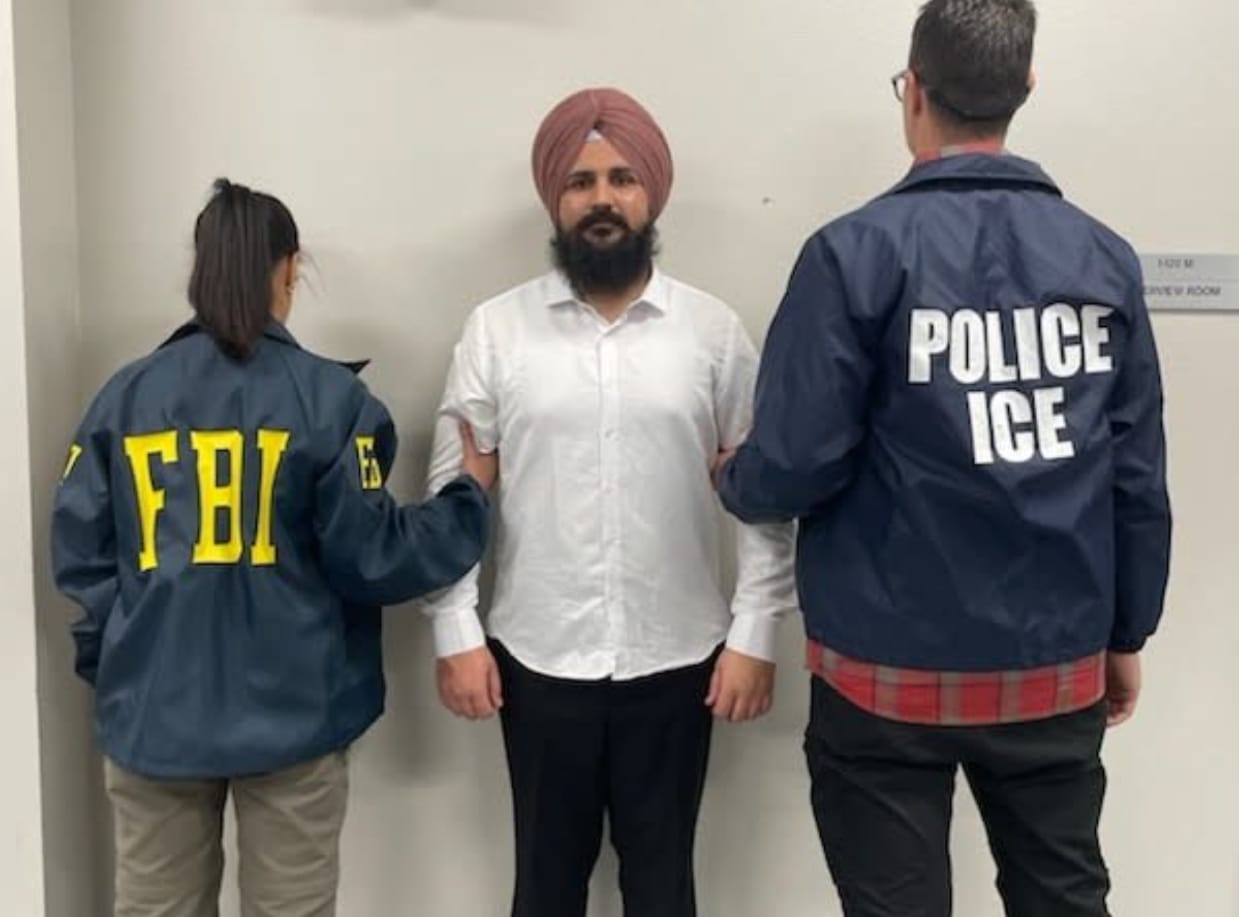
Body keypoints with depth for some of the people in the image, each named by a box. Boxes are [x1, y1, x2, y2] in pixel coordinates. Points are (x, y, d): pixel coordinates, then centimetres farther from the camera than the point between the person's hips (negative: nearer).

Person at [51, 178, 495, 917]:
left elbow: (79, 551, 2)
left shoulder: (125, 395, 1)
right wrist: (472, 494, 4)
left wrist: (113, 658, 16)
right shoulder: (328, 397, -9)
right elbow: (369, 558, -9)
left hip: (154, 712, 3)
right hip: (291, 712, -3)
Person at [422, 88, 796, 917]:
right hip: (539, 660, 0)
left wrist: (755, 634, -5)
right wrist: (456, 632, -4)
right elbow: (454, 490, 0)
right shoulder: (497, 329, -1)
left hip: (674, 661, 0)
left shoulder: (714, 330, -1)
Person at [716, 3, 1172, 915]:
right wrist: (1127, 636, 14)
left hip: (893, 671, -3)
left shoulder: (860, 252, -13)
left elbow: (795, 467, -15)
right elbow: (1140, 479, 2)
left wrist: (733, 481, 7)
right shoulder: (1107, 260, -1)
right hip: (1060, 667, 4)